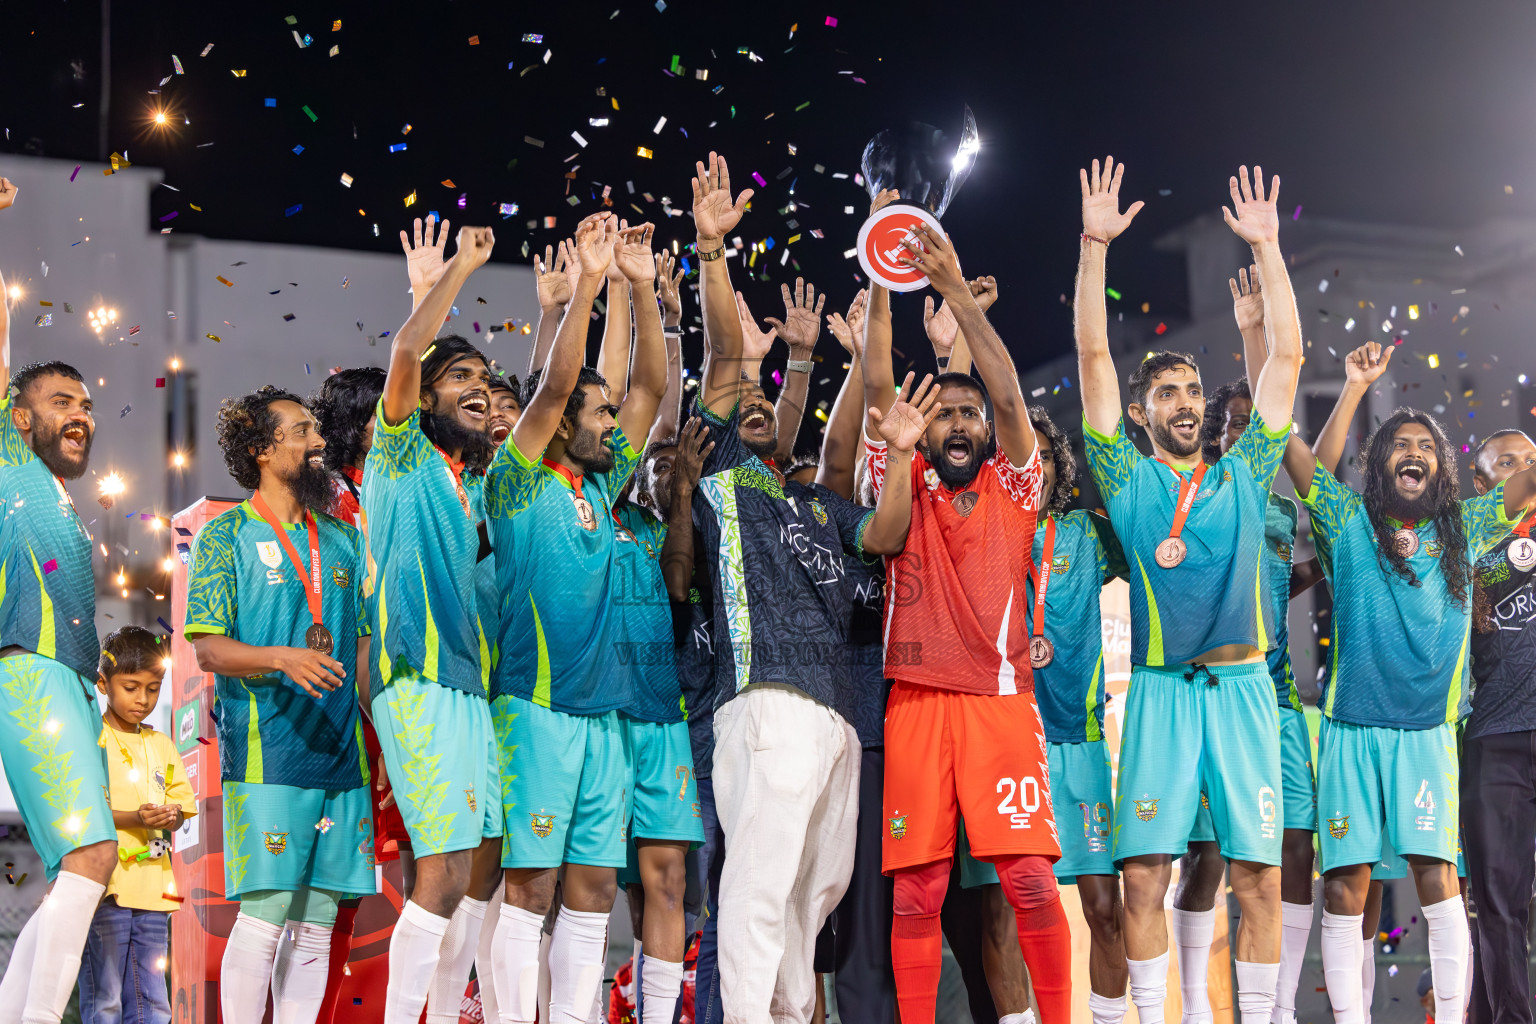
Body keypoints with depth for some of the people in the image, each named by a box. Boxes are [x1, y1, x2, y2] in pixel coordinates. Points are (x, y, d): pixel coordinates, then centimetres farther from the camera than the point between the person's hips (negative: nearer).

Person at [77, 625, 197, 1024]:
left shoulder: (161, 745, 17)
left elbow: (179, 805, 18)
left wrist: (171, 818, -5)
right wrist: (132, 818, -21)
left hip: (151, 889, 6)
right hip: (105, 887, -6)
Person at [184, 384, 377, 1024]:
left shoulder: (343, 539, 18)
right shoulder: (226, 534, 3)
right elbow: (207, 647, -5)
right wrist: (283, 659, -22)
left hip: (342, 754, 5)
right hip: (266, 753, -5)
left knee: (317, 922, 5)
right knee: (265, 912, -9)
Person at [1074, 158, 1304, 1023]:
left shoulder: (1244, 476, 11)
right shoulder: (1128, 480, 7)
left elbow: (1288, 357, 8)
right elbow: (1094, 358, 1)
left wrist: (1268, 248, 5)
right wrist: (1095, 248, -5)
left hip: (1242, 684, 2)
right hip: (1160, 688, -1)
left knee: (1259, 874, 1)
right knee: (1145, 874, -2)